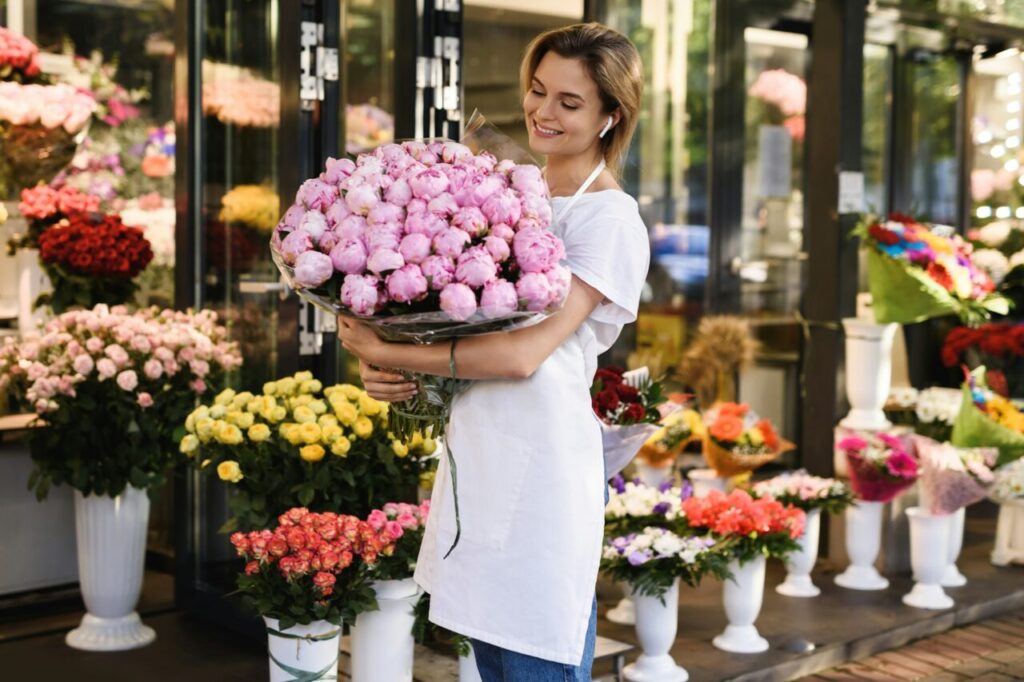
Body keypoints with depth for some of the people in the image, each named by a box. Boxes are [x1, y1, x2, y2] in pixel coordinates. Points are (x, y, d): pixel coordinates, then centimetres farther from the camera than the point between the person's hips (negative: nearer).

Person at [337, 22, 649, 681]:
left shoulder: (610, 218, -10)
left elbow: (523, 353, -20)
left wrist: (386, 352, -17)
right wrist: (379, 364, -5)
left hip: (542, 470, -7)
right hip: (477, 460, 7)